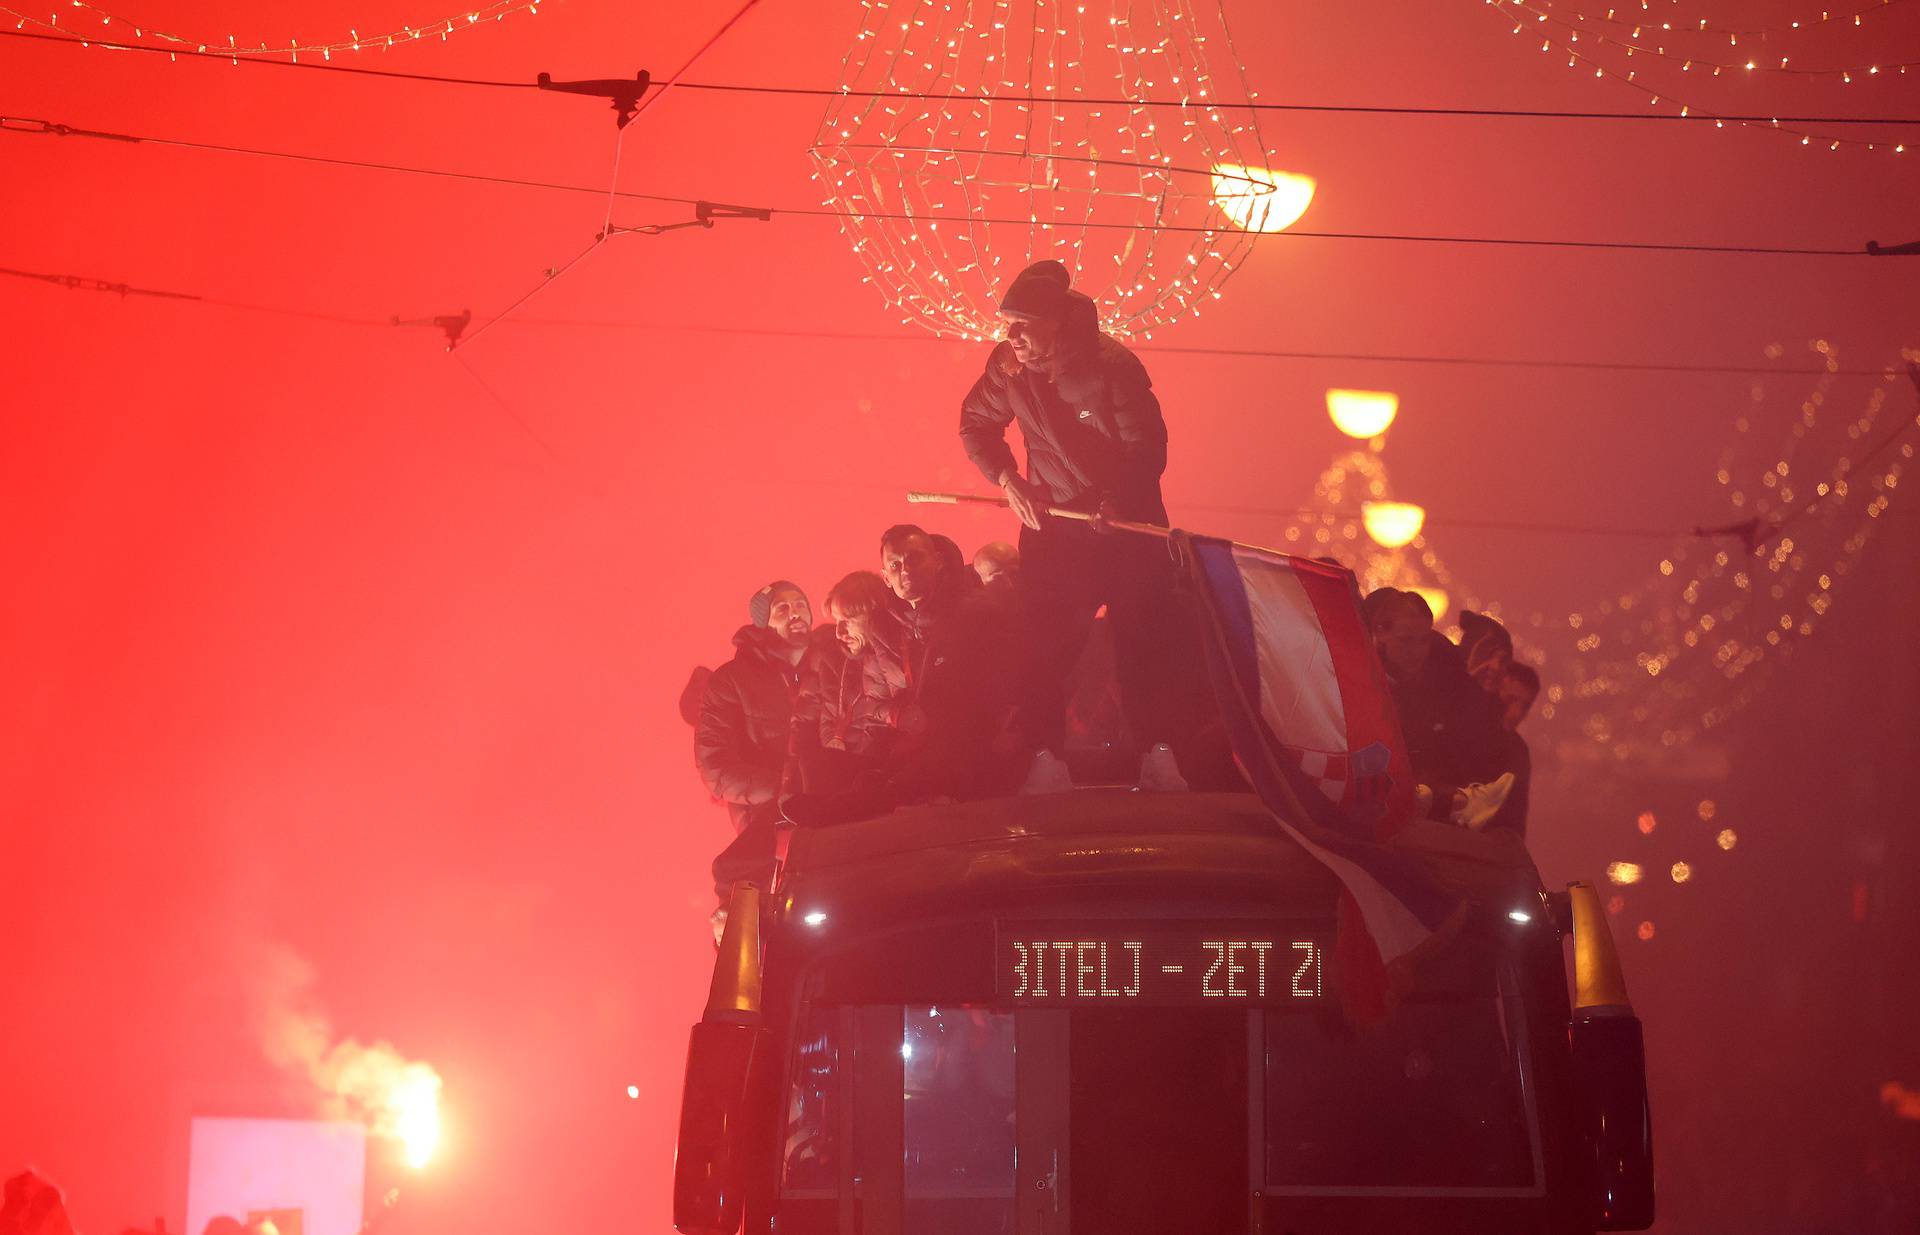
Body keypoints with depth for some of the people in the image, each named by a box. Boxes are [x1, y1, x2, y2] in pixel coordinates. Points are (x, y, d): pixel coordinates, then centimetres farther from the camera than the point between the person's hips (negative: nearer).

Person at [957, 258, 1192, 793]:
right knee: (1046, 644, -4)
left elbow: (1147, 446, -18)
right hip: (1052, 522, 3)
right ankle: (1045, 759, -3)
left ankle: (1159, 756, 4)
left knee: (1146, 640, -2)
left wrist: (1118, 502, -33)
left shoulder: (1111, 365, -19)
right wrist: (1007, 479, -6)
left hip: (1128, 522, -3)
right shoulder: (1007, 367, -8)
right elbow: (976, 425, 9)